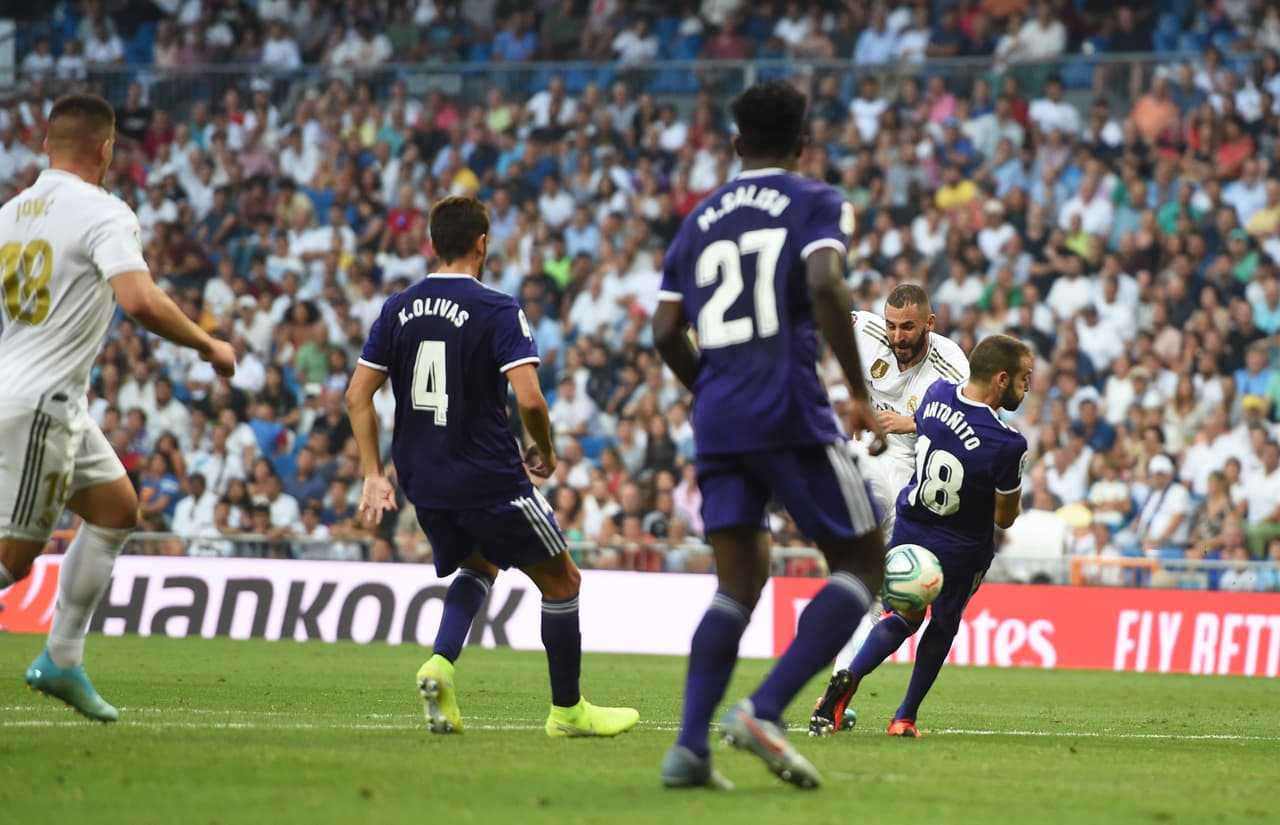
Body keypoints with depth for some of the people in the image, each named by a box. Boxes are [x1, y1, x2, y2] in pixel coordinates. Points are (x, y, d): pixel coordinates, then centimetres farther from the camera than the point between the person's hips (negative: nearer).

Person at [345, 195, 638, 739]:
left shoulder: (398, 309, 5)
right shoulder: (498, 311, -11)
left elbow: (358, 395, 4)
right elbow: (529, 398, -20)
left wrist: (373, 475, 7)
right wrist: (545, 451, -1)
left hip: (423, 483, 6)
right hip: (490, 479, -6)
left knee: (479, 566, 30)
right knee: (561, 581, 12)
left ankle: (440, 662, 4)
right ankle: (567, 710, 18)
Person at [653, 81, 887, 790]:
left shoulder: (700, 220, 18)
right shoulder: (817, 204, 4)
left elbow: (666, 332, 12)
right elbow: (825, 286, -15)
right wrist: (859, 394, -9)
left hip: (718, 423, 5)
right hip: (790, 413, -5)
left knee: (739, 583, 12)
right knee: (860, 565, 4)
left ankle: (689, 746, -5)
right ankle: (764, 711, -13)